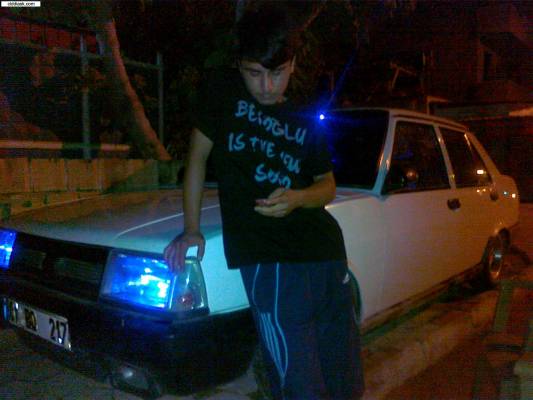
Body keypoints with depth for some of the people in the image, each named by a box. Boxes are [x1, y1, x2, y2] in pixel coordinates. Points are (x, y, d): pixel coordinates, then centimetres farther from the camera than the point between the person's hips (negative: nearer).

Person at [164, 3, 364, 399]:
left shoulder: (305, 120, 11)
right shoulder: (225, 92, 3)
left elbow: (327, 186, 12)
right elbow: (198, 155, 7)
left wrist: (298, 197, -11)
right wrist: (191, 228, 0)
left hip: (326, 251, 5)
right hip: (269, 260, -4)